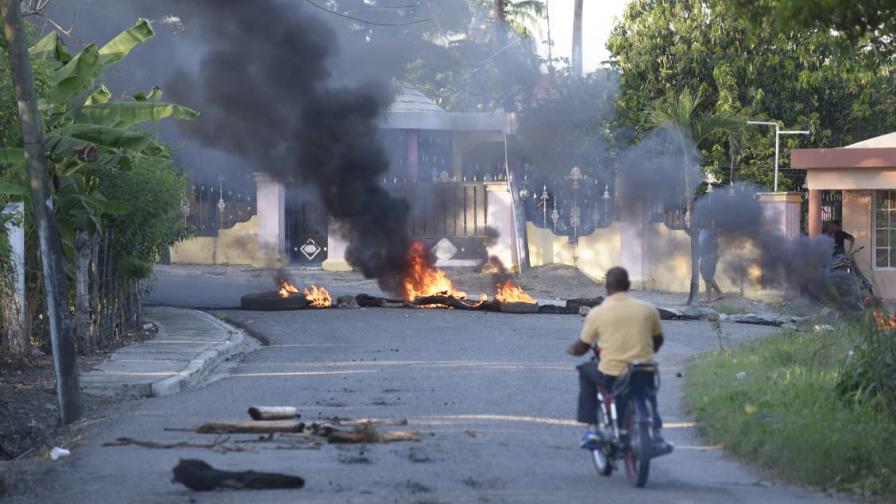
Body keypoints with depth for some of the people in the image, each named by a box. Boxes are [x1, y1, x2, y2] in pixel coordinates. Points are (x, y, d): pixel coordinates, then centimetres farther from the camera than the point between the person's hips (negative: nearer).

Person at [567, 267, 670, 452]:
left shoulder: (597, 313, -5)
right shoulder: (648, 309, 3)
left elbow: (581, 348, 5)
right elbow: (658, 341, 18)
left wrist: (571, 350, 28)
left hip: (612, 378, -3)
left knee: (585, 371, 27)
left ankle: (592, 428, 19)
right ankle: (655, 432, 30)